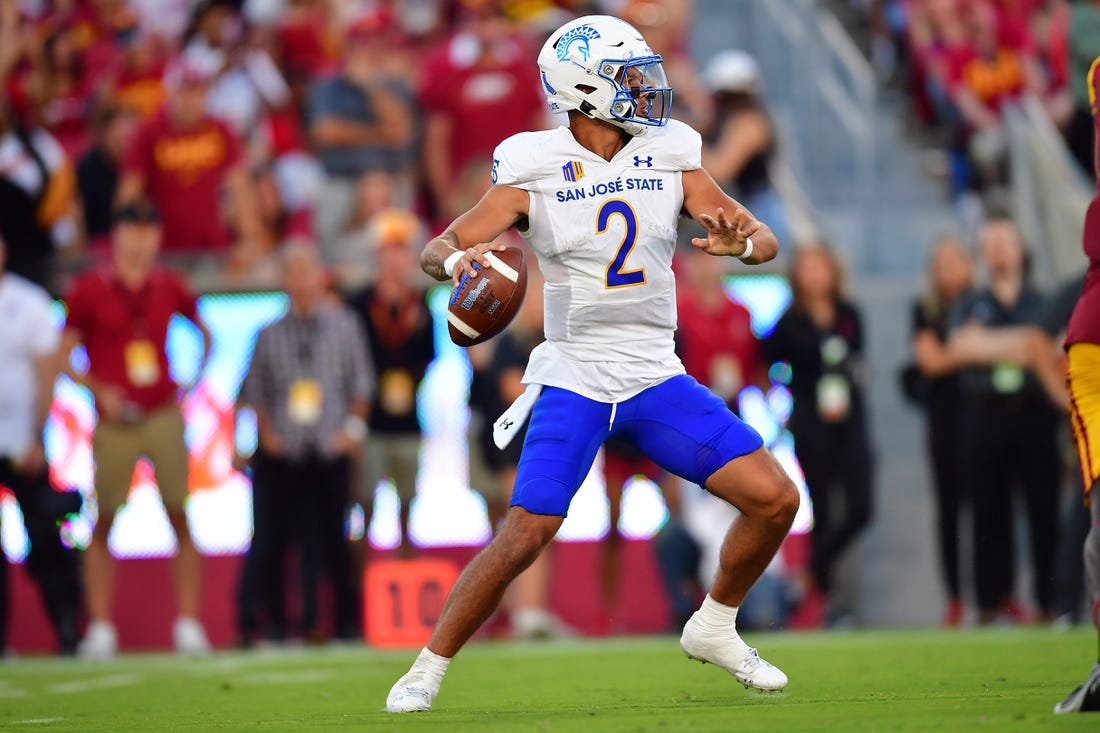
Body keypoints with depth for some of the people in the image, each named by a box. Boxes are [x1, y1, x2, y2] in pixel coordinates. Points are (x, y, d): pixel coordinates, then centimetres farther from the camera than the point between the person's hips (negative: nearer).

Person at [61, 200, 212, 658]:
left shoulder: (169, 288, 6)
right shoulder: (88, 290, -2)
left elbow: (203, 333, 22)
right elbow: (63, 354, 3)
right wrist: (99, 389, -10)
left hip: (164, 416, 2)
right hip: (115, 422, -2)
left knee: (181, 518, -2)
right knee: (104, 522, 0)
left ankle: (188, 624, 0)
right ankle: (100, 629, 4)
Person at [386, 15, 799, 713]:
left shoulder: (670, 159, 3)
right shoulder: (533, 174, -6)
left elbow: (766, 240, 4)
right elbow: (438, 249, -7)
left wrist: (741, 242, -19)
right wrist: (458, 260, -30)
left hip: (657, 377, 4)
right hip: (574, 383, -4)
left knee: (775, 498, -6)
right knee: (525, 535, -16)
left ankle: (714, 629, 17)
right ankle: (428, 669, 1)